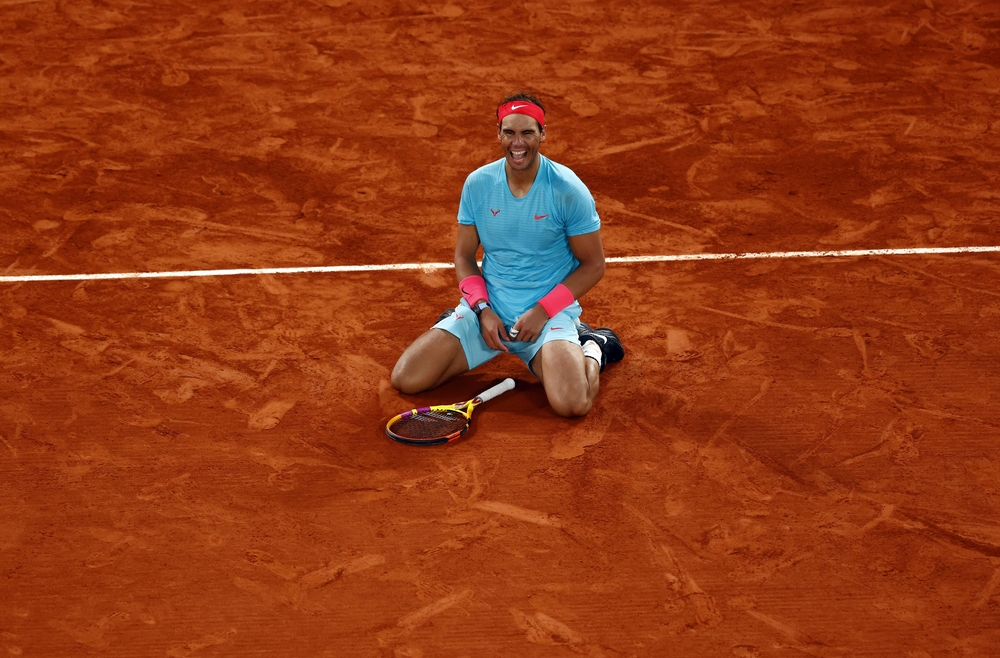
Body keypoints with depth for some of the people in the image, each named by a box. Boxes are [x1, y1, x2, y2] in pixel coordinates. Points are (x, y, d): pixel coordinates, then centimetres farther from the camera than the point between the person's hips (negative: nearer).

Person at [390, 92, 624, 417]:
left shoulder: (569, 191, -11)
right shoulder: (478, 184, -1)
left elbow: (593, 265, -4)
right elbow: (464, 255, 9)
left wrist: (542, 311, -14)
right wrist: (482, 309, -8)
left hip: (550, 313, -3)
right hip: (487, 309, 3)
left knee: (572, 404, -30)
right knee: (405, 379, -11)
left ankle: (593, 348, 5)